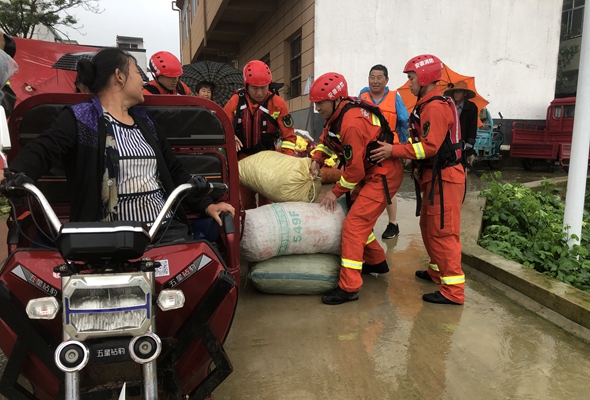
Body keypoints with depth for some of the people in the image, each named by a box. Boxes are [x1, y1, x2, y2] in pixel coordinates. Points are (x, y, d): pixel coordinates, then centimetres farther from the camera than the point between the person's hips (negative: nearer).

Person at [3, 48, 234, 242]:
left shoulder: (145, 122, 20)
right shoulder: (81, 118, 3)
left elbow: (174, 170, 20)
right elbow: (42, 150, -11)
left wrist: (206, 205, 9)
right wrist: (12, 176, -33)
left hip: (167, 227, 5)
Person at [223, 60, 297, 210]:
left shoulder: (277, 103, -12)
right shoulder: (236, 100, -8)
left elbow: (288, 135, -8)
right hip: (243, 156, 2)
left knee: (266, 200, 4)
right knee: (246, 200, 14)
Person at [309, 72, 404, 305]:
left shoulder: (351, 123, -27)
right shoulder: (338, 113, 2)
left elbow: (355, 168, -23)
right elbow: (326, 139, 17)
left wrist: (336, 192, -11)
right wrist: (317, 160, -2)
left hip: (383, 175, -10)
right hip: (370, 171, 10)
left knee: (353, 224, -14)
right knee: (358, 216, 19)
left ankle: (349, 287, -8)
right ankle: (376, 262, 38)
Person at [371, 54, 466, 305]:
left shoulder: (435, 107, -17)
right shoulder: (429, 105, 15)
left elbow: (430, 146, -25)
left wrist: (394, 151, -22)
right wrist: (397, 150, 4)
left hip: (444, 178, -10)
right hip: (435, 176, 10)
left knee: (443, 232, -6)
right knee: (429, 226, 19)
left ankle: (453, 290, 2)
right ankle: (437, 271, 33)